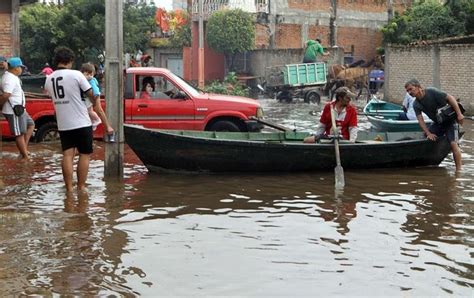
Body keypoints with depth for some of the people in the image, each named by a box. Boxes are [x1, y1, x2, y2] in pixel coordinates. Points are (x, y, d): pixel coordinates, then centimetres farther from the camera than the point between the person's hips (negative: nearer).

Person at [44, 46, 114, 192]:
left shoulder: (49, 79, 5)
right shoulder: (76, 75, -11)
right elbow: (93, 98, -9)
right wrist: (106, 124, -6)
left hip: (62, 125, 5)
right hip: (82, 123, -5)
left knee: (67, 155, 5)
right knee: (84, 155, 7)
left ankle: (69, 189, 2)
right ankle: (81, 188, 7)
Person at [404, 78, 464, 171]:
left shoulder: (431, 92, -21)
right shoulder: (416, 105, -3)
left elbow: (450, 98, -20)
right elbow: (420, 120, -5)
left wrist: (459, 114, -23)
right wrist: (428, 133, -17)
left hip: (449, 120, -7)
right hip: (437, 123, 7)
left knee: (453, 143, -18)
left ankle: (459, 169, -14)